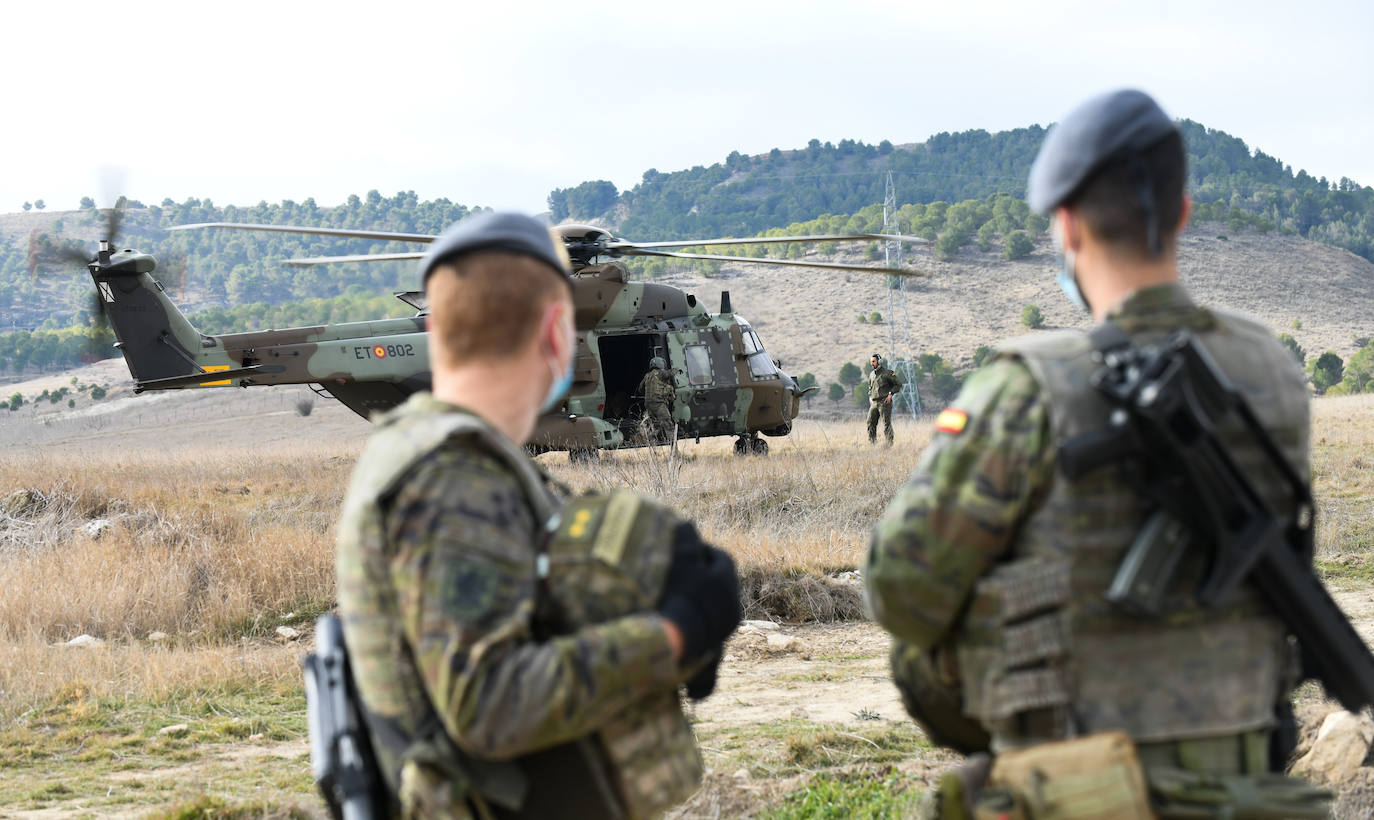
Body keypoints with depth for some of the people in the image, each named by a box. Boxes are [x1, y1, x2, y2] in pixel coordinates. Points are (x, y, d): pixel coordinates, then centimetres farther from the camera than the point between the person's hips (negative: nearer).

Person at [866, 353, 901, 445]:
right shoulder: (871, 374, 15)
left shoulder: (887, 373, -7)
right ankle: (872, 444, 8)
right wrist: (870, 396, 14)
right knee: (870, 423, 2)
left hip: (884, 402, -7)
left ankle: (889, 444, -4)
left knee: (886, 424, -6)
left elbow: (898, 384, -5)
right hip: (874, 403, 7)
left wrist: (890, 394, -11)